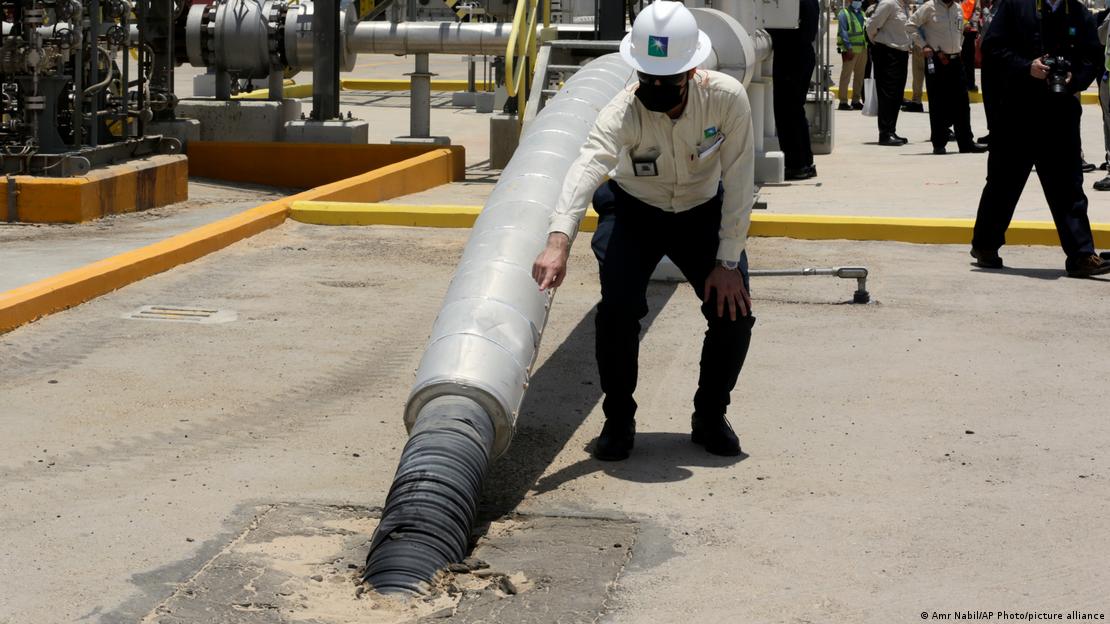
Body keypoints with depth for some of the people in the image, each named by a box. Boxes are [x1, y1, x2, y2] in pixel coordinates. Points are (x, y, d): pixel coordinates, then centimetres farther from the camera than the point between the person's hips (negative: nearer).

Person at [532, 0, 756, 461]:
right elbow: (586, 169, -50)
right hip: (637, 214, -1)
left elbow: (739, 183, -21)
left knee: (733, 312, -12)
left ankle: (710, 417, 13)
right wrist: (558, 242, -67)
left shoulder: (727, 98, -28)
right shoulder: (623, 113, -33)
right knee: (617, 311, -20)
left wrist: (727, 262, -21)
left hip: (703, 212, 2)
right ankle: (618, 421, 2)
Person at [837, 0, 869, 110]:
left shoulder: (862, 13, 18)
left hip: (863, 49, 8)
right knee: (846, 75, -7)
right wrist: (849, 47, -20)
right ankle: (843, 102, -6)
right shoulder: (844, 14, -4)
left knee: (859, 76, 12)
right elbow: (843, 32, -12)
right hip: (851, 50, -8)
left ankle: (856, 101, 20)